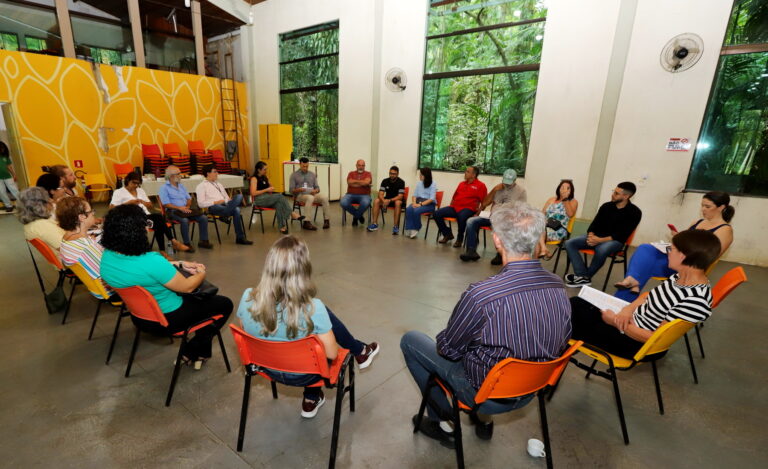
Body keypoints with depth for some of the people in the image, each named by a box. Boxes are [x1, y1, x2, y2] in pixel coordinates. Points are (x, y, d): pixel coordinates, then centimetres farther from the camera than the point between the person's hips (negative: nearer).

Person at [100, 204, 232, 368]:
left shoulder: (107, 256, -11)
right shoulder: (151, 262, -36)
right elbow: (187, 287, -21)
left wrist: (179, 264, 6)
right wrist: (201, 274, -1)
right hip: (166, 319, -8)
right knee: (225, 304, 6)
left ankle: (201, 351, 34)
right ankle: (192, 353, 13)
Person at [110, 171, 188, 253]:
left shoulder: (140, 190, 26)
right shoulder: (119, 192, 11)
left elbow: (150, 206, 25)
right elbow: (112, 207, 0)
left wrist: (142, 202, 3)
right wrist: (128, 203, -10)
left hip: (146, 216, 5)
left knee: (159, 221, -31)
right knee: (159, 218, -32)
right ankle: (173, 241, -31)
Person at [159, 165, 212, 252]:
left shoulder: (181, 185, 21)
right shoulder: (164, 188, 0)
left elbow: (189, 198, 21)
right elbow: (166, 204, -9)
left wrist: (187, 206, 0)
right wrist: (180, 208, -18)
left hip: (186, 209, 6)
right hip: (173, 211, -6)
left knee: (204, 218, -14)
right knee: (185, 221, -36)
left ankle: (203, 241, -5)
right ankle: (186, 244, -23)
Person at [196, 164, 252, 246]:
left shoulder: (218, 184, 33)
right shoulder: (201, 186, 11)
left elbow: (226, 197, 32)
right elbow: (201, 204, -1)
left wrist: (230, 201, 6)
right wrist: (216, 202, -13)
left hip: (225, 205, 6)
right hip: (213, 207, -6)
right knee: (236, 210, -37)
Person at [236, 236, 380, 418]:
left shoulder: (247, 298, -21)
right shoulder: (313, 308, -32)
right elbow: (331, 353, -17)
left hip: (269, 368, 4)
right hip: (303, 374, -3)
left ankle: (311, 400, 35)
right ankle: (360, 352, 39)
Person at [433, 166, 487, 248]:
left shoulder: (480, 186, 1)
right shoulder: (461, 183, 21)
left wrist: (478, 211, -16)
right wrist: (451, 205, 16)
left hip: (468, 209, -6)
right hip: (455, 207, 6)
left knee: (461, 218, -41)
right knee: (437, 214, -11)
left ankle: (460, 239, -12)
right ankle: (448, 234, 7)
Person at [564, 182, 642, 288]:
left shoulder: (634, 212, -7)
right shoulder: (606, 206, 6)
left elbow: (622, 235, -14)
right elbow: (594, 224, 7)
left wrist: (600, 240, -23)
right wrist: (591, 236, -15)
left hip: (615, 241, -5)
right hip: (596, 237, 5)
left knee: (601, 250, -40)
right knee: (570, 243, -18)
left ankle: (585, 276, -16)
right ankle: (582, 276, -26)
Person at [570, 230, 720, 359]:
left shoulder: (696, 300, -28)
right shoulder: (679, 277, -2)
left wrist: (615, 321, -17)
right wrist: (629, 308, -7)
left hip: (637, 342, -8)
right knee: (575, 304, 2)